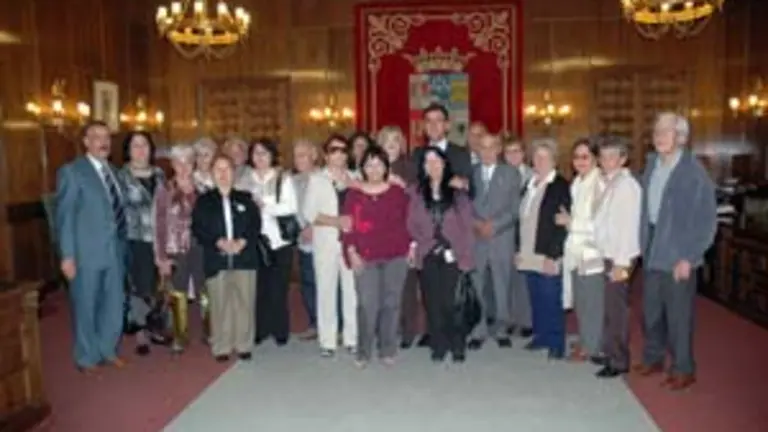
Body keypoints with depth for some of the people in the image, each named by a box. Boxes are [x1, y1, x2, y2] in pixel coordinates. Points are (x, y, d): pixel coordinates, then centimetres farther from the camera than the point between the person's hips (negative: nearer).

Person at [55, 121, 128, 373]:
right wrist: (67, 255, -15)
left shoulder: (114, 172, 12)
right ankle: (87, 357, 24)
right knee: (86, 307, 8)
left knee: (114, 305, 14)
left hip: (116, 251, 6)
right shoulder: (71, 171, -7)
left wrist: (123, 245, 8)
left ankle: (108, 350, 32)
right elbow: (64, 216, -10)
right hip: (86, 254, -5)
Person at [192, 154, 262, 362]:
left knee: (245, 303, 3)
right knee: (220, 305, 2)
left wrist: (242, 242, -12)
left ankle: (243, 345, 15)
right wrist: (219, 242, -15)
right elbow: (197, 228, -1)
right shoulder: (203, 200, 8)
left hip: (245, 259, 1)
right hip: (217, 261, -1)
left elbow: (256, 224, 4)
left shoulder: (245, 198, 12)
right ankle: (221, 347, 13)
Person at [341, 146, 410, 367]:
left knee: (391, 303, 6)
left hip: (396, 257, 1)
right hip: (365, 259, -1)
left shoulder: (398, 192, 7)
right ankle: (363, 352, 7)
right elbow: (348, 227, 2)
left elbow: (408, 222, 9)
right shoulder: (353, 194, 5)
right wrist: (351, 252, -6)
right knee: (367, 305, -6)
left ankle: (388, 350, 18)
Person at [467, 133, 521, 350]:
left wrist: (494, 225, -11)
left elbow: (515, 208, 1)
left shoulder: (511, 173, 8)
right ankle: (478, 331, 9)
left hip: (502, 238, 0)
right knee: (476, 287, -1)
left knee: (501, 287, 5)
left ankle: (501, 330, 17)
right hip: (475, 238, 1)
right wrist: (475, 223, -10)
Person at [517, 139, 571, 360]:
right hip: (529, 256, 6)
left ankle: (556, 343, 12)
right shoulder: (530, 184, 14)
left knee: (551, 301, 1)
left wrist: (553, 256, -18)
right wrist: (519, 249, 12)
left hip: (548, 257, -6)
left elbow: (561, 224, -14)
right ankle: (541, 336, 25)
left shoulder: (561, 186, -8)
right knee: (536, 300, 13)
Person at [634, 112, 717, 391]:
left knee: (678, 315, 3)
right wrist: (643, 244, 7)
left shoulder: (694, 172, -14)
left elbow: (707, 221, -13)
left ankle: (683, 370, 20)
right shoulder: (651, 164, 7)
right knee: (651, 310, 16)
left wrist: (689, 257, -15)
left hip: (679, 255, -6)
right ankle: (653, 358, 34)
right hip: (652, 252, 6)